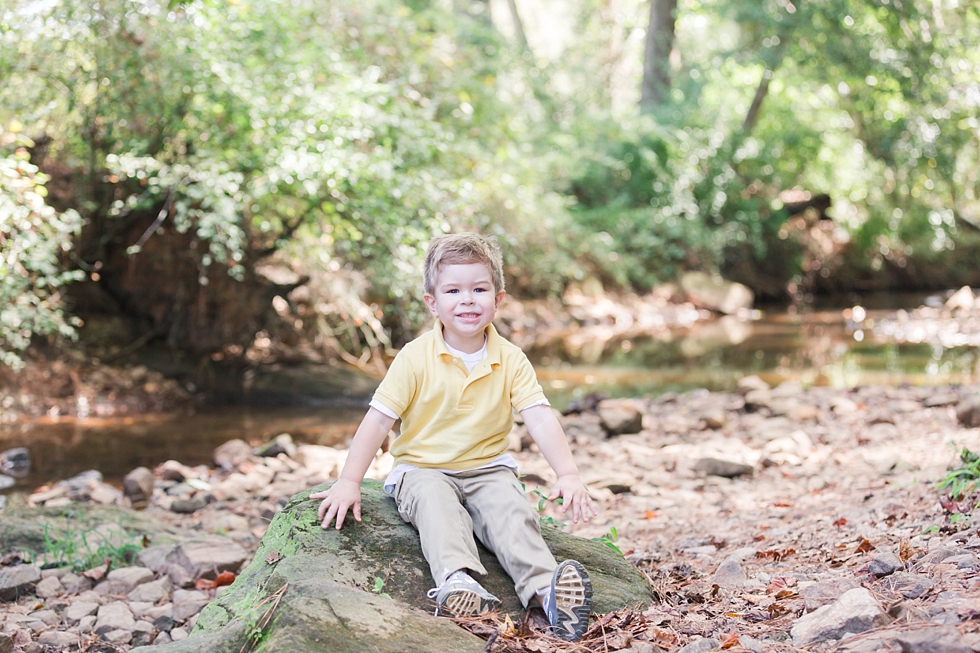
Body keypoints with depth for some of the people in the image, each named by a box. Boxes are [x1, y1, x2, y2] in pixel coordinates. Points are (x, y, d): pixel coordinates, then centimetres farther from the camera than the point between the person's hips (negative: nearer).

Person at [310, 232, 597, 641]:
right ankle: (456, 580, -55)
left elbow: (540, 420, -9)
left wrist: (568, 475, -24)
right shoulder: (416, 358, -8)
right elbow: (379, 419, -9)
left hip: (488, 469, 2)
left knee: (510, 508, -28)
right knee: (436, 502, -34)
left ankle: (543, 589, -44)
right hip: (423, 469, -2)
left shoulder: (510, 361, -2)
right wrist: (349, 482, -16)